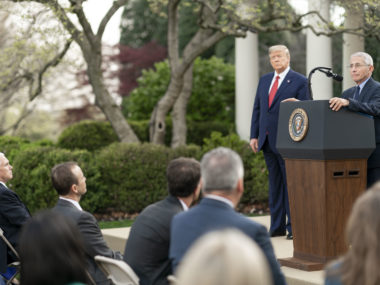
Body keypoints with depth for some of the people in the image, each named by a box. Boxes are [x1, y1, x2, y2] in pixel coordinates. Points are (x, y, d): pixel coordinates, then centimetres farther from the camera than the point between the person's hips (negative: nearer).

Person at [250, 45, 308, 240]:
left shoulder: (300, 81, -3)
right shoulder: (264, 80, 14)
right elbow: (257, 109, 15)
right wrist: (254, 135, 7)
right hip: (267, 141, 6)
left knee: (290, 184, -1)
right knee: (275, 184, 11)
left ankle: (293, 227, 6)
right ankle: (277, 226, 17)